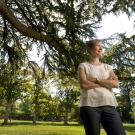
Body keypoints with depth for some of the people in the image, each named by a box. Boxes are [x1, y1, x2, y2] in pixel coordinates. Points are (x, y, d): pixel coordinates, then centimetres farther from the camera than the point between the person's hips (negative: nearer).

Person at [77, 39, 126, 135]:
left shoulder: (108, 67, 20)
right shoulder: (83, 65, 10)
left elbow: (116, 83, 4)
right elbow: (84, 84, -7)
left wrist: (96, 80, -4)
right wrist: (106, 82, 1)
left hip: (109, 105, 3)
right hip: (89, 105, -3)